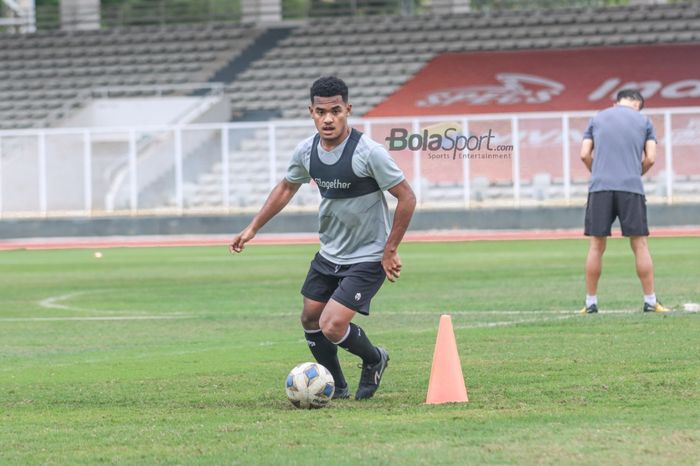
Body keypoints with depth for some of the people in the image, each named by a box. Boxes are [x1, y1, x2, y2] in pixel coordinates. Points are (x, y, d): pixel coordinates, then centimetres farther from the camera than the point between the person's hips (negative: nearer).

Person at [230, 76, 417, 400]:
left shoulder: (368, 152, -24)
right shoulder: (306, 151, -4)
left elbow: (407, 198, -17)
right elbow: (286, 188, 16)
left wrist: (390, 251, -15)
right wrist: (253, 228, 13)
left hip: (367, 258, -7)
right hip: (329, 253, 7)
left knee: (332, 327, -16)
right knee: (310, 320, 14)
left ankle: (374, 360, 15)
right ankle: (337, 388, 35)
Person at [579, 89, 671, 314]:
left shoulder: (597, 118, 15)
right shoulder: (643, 121, 11)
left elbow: (584, 155, 9)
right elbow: (650, 158, 4)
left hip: (600, 187, 1)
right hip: (631, 187, -1)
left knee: (596, 246, 5)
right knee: (639, 244, 2)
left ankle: (591, 303, 6)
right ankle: (650, 302, 2)